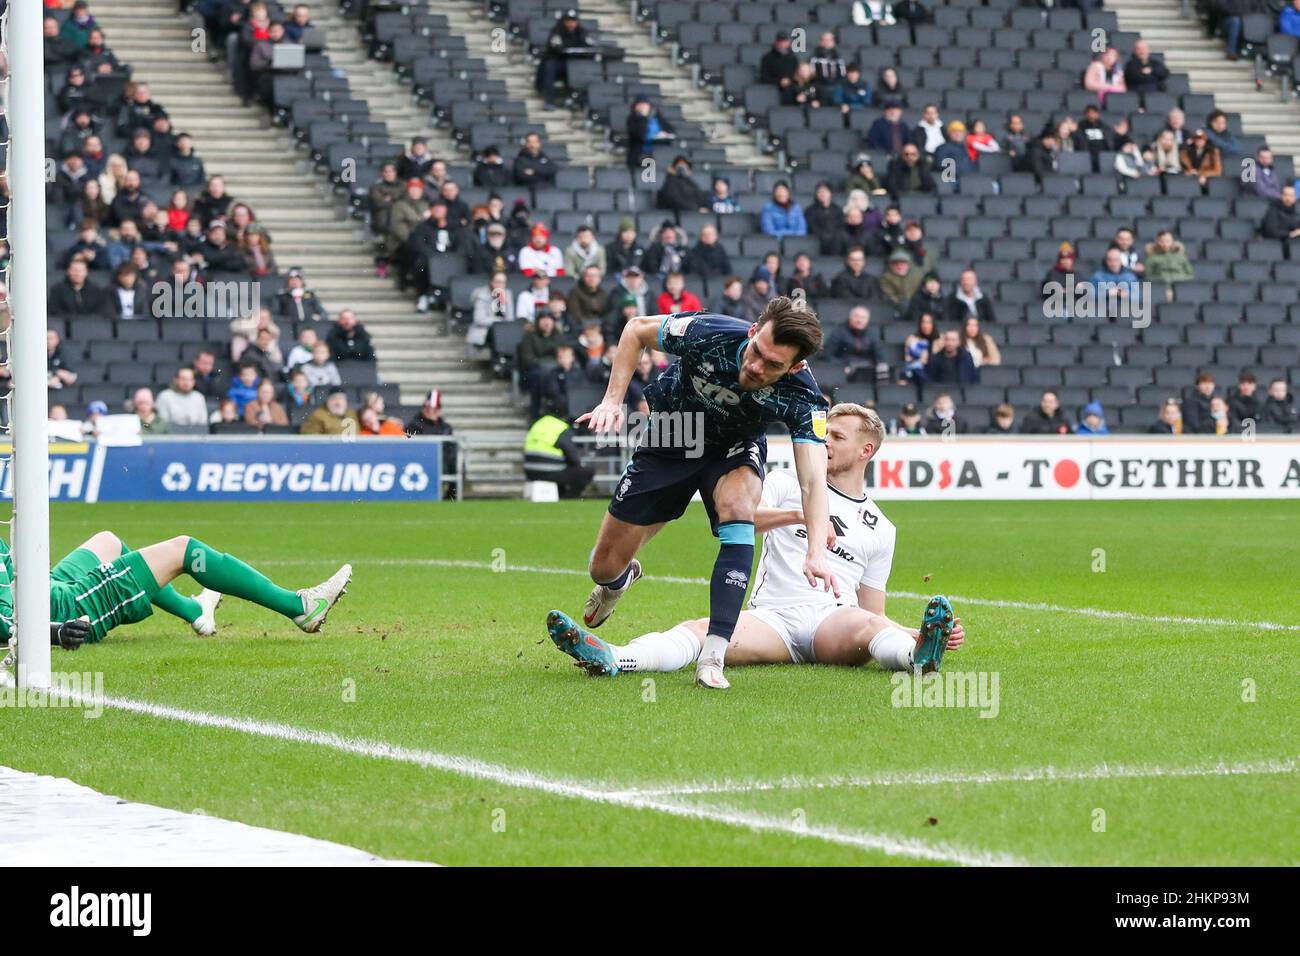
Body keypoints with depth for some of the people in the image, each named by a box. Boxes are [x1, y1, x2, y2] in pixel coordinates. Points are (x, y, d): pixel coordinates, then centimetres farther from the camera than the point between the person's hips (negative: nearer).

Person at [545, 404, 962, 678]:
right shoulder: (788, 485, 19)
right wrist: (796, 515, -18)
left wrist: (930, 634, 6)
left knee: (864, 625, -37)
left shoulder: (881, 529, 24)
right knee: (703, 630, -32)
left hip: (834, 620, 1)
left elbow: (873, 616, 23)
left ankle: (920, 653, -70)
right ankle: (612, 659, -57)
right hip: (772, 617, -1)